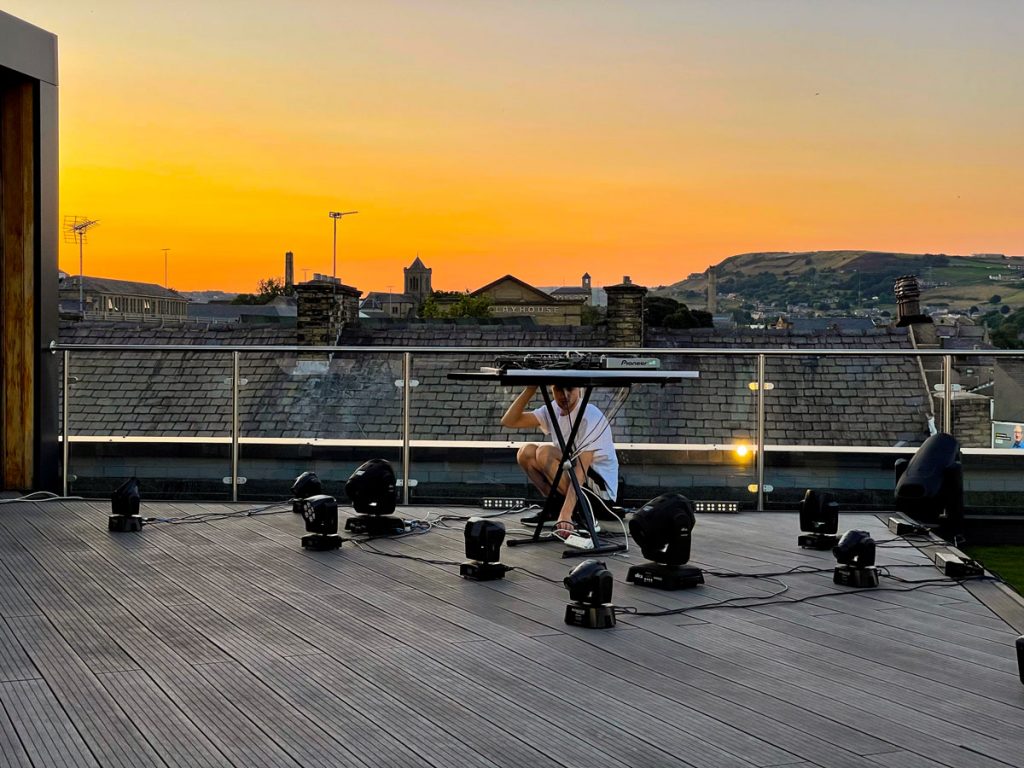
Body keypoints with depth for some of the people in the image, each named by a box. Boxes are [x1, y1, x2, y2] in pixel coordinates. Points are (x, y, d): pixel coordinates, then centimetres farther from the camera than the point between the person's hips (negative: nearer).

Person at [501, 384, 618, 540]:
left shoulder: (590, 415, -22)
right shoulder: (553, 410, 0)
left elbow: (581, 468, -30)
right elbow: (508, 421, -3)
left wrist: (566, 514, -39)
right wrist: (530, 389, -15)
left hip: (601, 488, -8)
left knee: (545, 453, -24)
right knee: (526, 452, -4)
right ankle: (556, 508, 2)